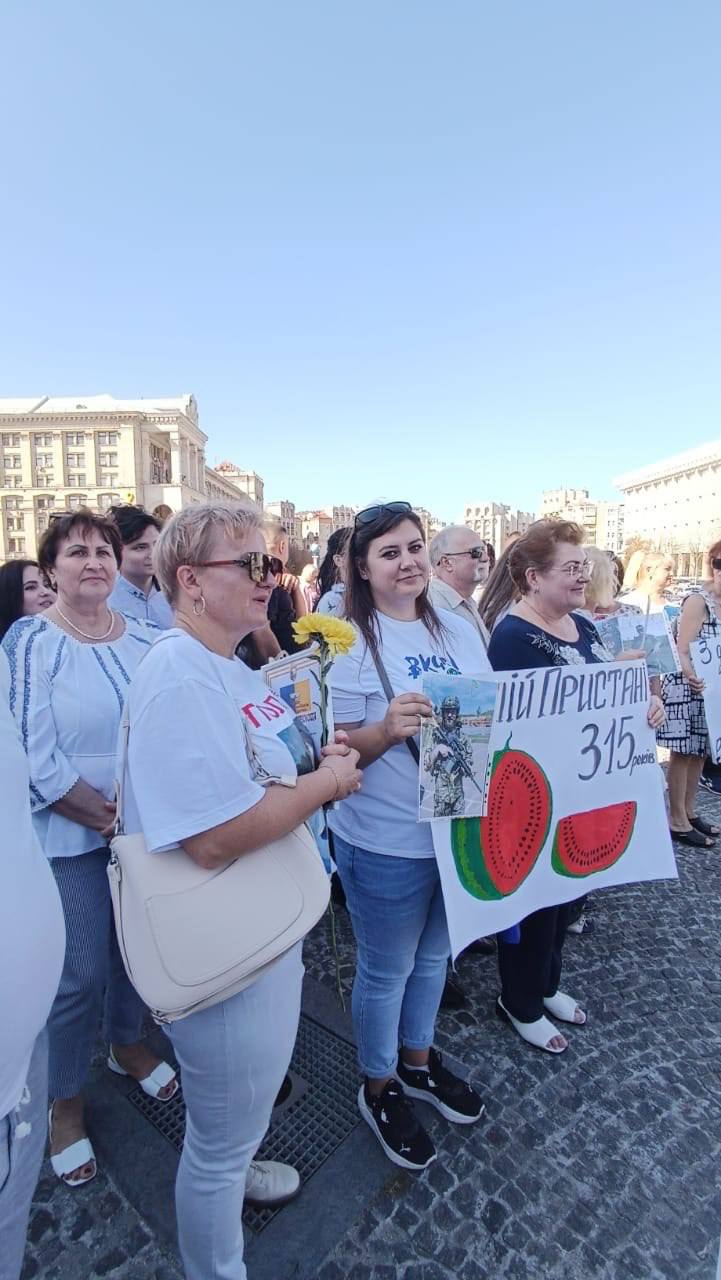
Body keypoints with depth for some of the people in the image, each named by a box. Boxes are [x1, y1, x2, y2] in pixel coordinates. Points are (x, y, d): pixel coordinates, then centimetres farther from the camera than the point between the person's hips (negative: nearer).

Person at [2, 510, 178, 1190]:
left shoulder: (146, 638, 0)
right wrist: (108, 818, -16)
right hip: (71, 838, -4)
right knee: (79, 975, 7)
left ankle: (126, 1044, 48)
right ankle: (65, 1101, 34)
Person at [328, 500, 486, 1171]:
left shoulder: (460, 631, 2)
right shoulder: (352, 643, -15)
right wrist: (388, 728, -32)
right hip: (386, 841, -6)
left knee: (433, 954, 25)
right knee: (386, 970, 15)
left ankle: (418, 1059, 52)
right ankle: (379, 1088, 43)